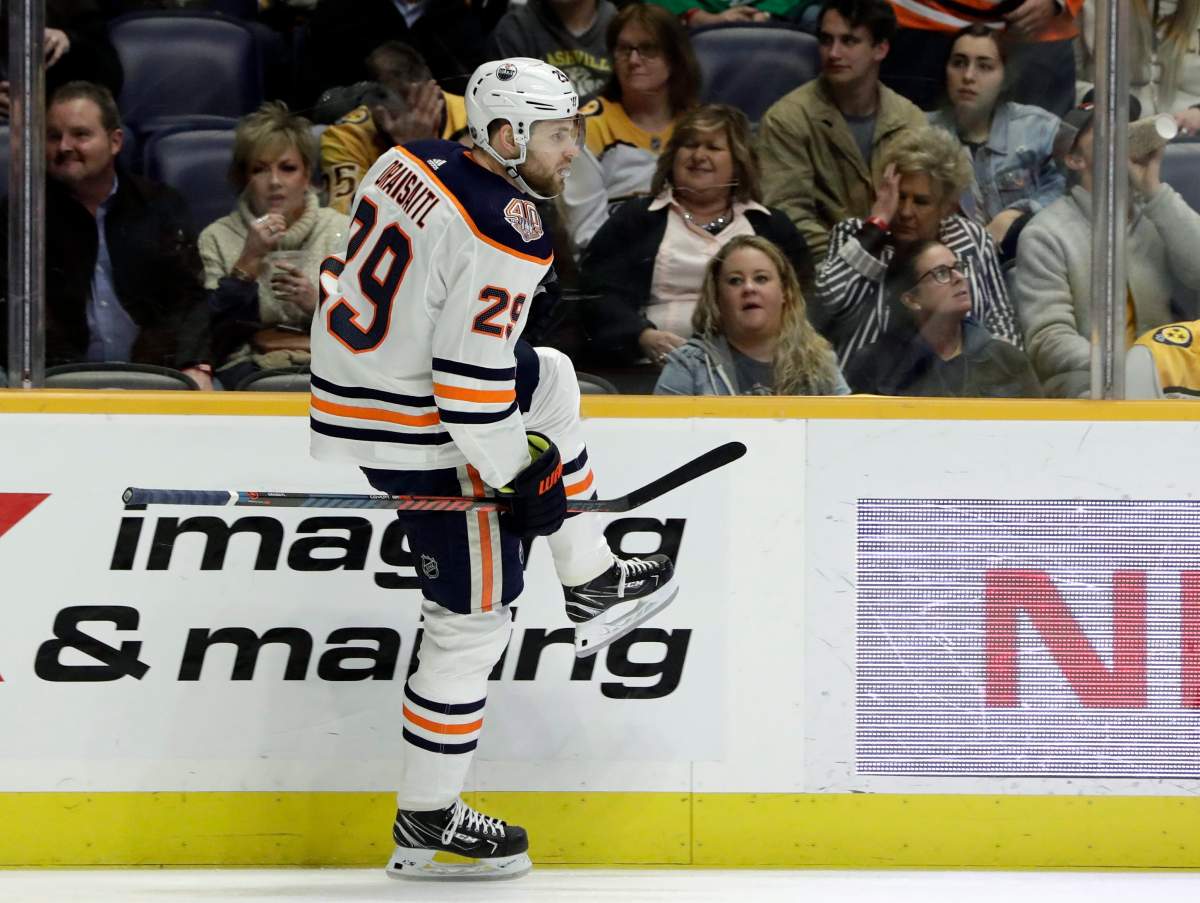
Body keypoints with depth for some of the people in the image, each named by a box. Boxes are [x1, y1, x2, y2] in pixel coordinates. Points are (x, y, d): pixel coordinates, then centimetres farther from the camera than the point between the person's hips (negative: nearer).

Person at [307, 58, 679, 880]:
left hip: (351, 381, 9)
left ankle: (591, 583, 32)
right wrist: (522, 474, -13)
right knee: (473, 621, 4)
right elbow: (470, 381, -25)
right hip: (423, 440, -9)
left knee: (551, 381, 28)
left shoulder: (410, 165, 1)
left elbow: (344, 273, 14)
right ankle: (426, 825, 13)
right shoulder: (506, 237, -23)